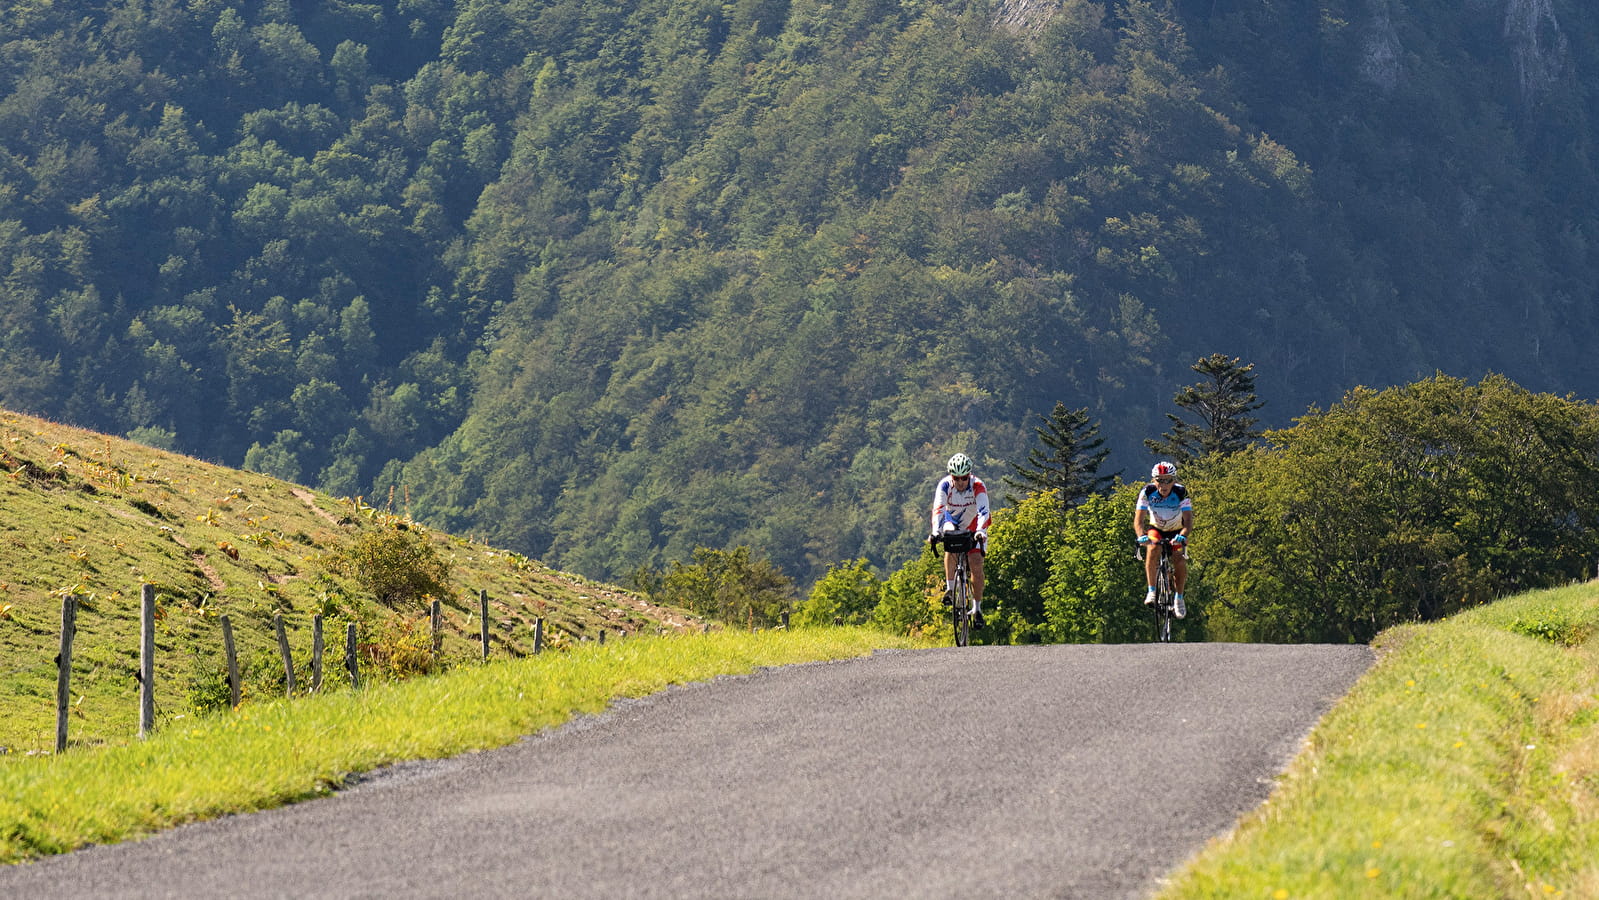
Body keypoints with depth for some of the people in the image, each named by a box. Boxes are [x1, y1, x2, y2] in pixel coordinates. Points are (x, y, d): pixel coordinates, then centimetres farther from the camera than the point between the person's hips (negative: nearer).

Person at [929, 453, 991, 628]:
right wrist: (936, 532, -52)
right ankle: (950, 588, -18)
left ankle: (978, 609, -3)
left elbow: (983, 511, -38)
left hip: (973, 526, -1)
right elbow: (938, 509, -36)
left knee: (976, 565, -12)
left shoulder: (978, 486, -28)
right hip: (953, 523, 1)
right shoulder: (944, 485, -26)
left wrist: (981, 532, -56)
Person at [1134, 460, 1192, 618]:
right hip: (1156, 529, 0)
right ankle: (1151, 592, -21)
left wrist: (1182, 536, -55)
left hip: (1176, 531, 0)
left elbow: (1188, 520, -34)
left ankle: (1179, 597, -2)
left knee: (1179, 559, -23)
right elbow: (1138, 519, -30)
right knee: (1152, 549, -30)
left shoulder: (1181, 493, -28)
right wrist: (1141, 536, -50)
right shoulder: (1147, 492, -25)